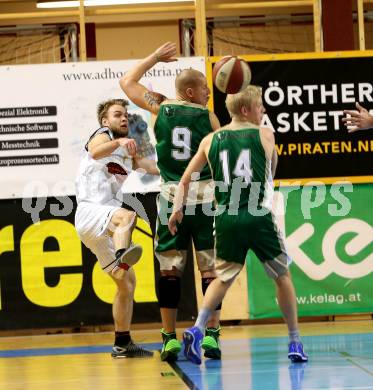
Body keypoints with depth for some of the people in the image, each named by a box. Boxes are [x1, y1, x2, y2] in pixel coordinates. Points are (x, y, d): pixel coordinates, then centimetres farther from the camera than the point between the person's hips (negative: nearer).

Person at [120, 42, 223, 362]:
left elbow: (127, 82, 17)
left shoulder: (161, 108, 3)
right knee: (210, 269, 3)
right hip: (205, 196, -2)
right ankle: (211, 336, 0)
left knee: (169, 269, 6)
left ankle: (170, 338, 5)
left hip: (171, 195, 2)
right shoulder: (209, 117, -1)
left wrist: (155, 57, 24)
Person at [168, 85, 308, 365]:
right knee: (282, 276, 13)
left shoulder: (211, 140, 9)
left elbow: (187, 178, 10)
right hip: (258, 216, -3)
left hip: (226, 219, 3)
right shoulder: (265, 135, 2)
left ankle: (197, 329, -1)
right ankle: (295, 342, 16)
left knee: (224, 278, 19)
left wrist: (177, 209, 17)